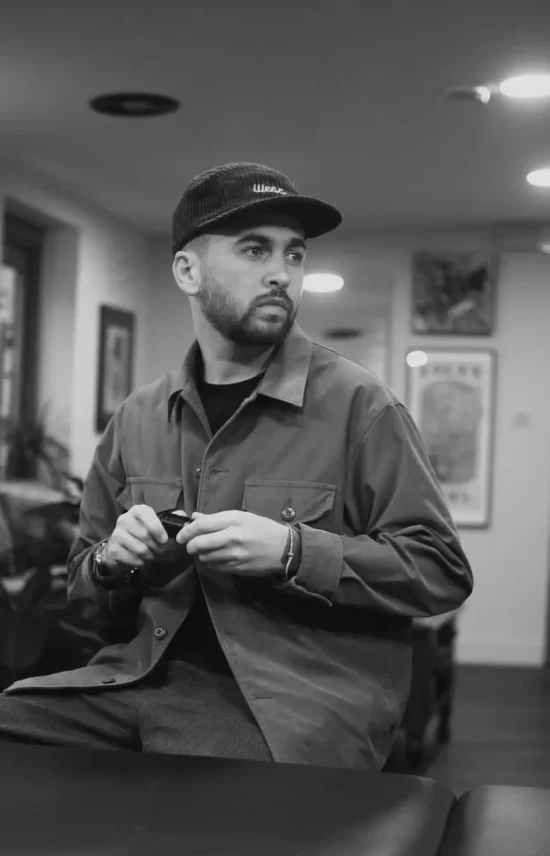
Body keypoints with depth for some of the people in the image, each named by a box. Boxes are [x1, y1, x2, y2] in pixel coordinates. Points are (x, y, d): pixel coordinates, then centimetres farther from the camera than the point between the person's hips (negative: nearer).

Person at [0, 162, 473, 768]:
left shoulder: (358, 405, -3)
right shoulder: (137, 419, 13)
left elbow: (443, 572, -4)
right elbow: (82, 579, 23)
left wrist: (292, 552, -16)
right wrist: (114, 560, -2)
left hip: (284, 696, -5)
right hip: (143, 672, 5)